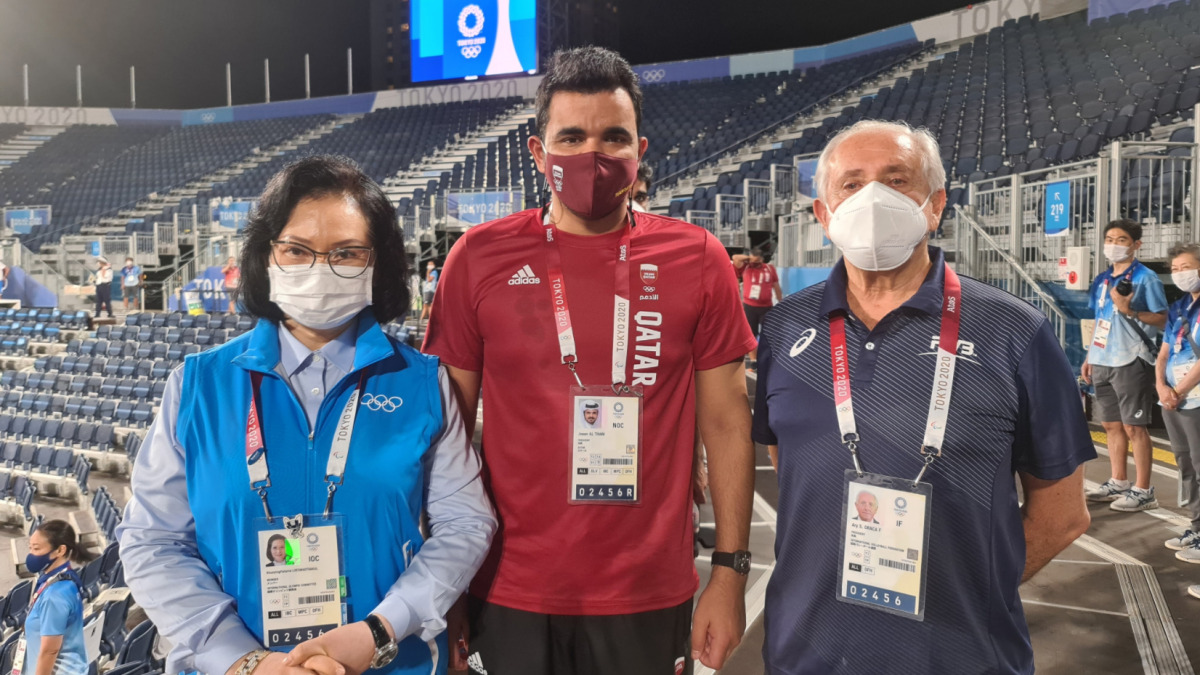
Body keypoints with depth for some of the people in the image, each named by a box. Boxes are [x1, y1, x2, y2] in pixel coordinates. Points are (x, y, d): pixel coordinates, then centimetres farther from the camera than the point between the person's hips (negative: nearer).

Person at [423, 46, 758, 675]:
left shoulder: (696, 258, -4)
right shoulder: (479, 257, -5)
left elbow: (726, 421, 0)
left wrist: (730, 573, -1)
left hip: (650, 599, 1)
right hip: (508, 598, 0)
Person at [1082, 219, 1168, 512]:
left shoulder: (1146, 278, -7)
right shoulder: (1102, 280, 13)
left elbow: (1163, 319, -10)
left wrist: (1129, 311, -23)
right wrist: (1090, 357, 15)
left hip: (1130, 362, -7)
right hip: (1103, 362, 7)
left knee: (1134, 427, -3)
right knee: (1112, 424, 14)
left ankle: (1143, 491, 5)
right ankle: (1118, 483, 25)